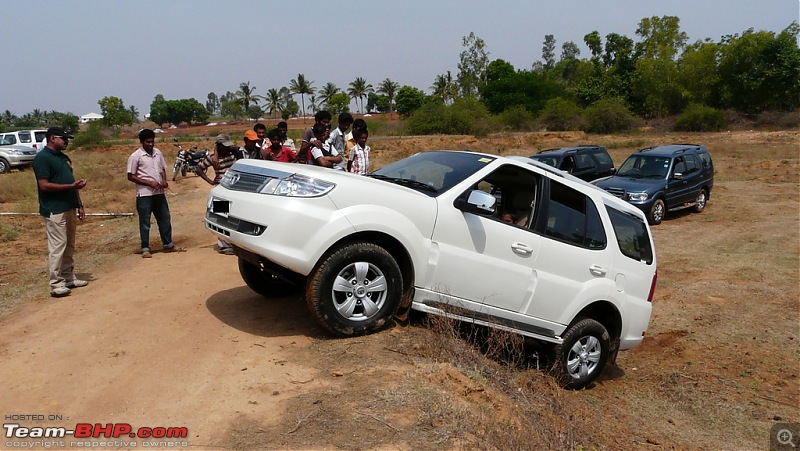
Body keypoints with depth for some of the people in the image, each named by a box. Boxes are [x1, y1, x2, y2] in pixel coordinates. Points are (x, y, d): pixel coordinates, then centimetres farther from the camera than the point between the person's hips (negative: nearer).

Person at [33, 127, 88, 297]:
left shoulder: (64, 157, 17)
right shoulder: (42, 158, -10)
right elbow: (44, 185, -18)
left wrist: (79, 205, 17)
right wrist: (72, 186, -21)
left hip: (69, 208, 9)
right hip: (54, 211, -9)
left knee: (69, 245, 13)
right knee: (57, 246, -8)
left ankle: (68, 278, 22)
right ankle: (56, 284, -3)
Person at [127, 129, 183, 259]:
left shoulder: (158, 153, 8)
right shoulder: (135, 156, -8)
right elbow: (131, 176, -8)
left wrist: (164, 180, -1)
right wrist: (149, 183, -16)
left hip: (159, 193, 6)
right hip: (144, 194, -6)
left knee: (165, 219, 13)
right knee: (145, 223, 1)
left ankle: (168, 245, 25)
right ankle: (145, 249, 10)